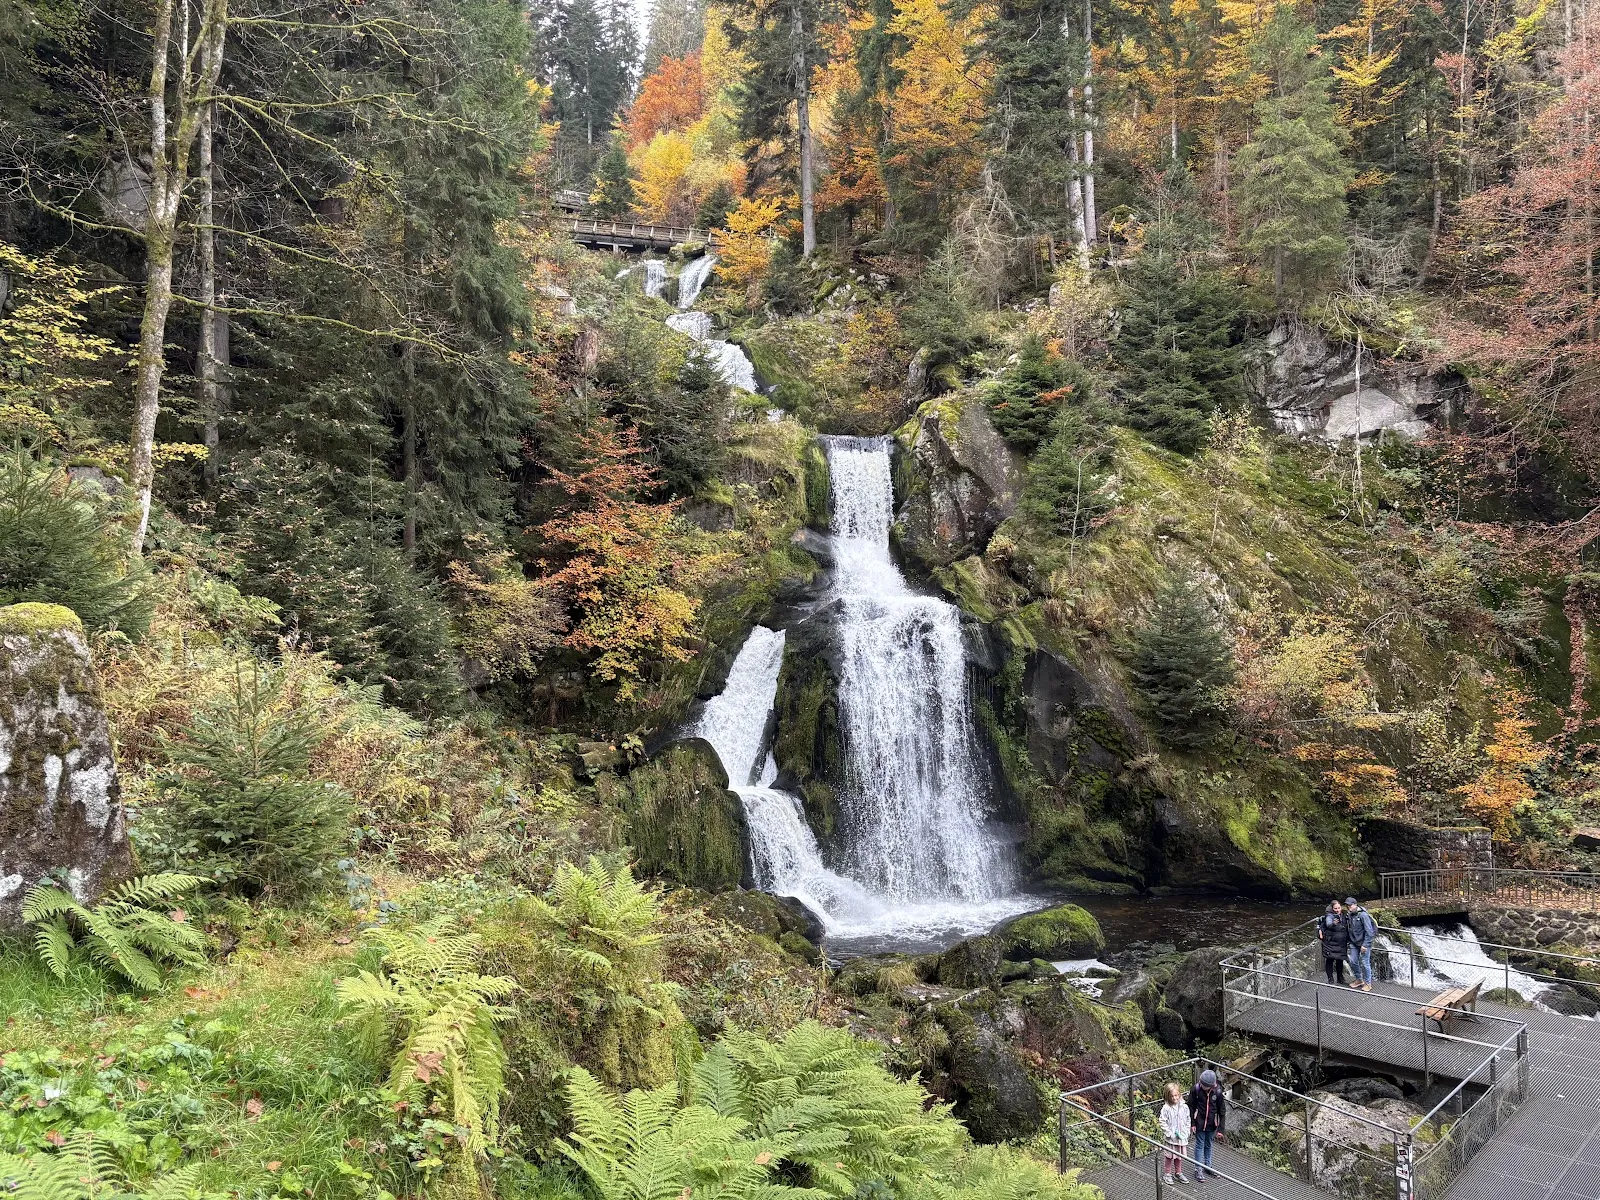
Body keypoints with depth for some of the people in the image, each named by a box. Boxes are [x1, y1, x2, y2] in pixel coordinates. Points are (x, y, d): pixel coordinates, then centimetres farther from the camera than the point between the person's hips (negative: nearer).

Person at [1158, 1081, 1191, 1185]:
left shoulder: (1184, 1107, -4)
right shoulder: (1166, 1108, -15)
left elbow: (1188, 1121, 6)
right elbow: (1163, 1122, -11)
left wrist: (1186, 1133, -2)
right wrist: (1169, 1133, -16)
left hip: (1182, 1137, 3)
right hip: (1170, 1138, -3)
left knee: (1179, 1157, 16)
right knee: (1169, 1156, 7)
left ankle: (1178, 1173, 33)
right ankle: (1167, 1174, 21)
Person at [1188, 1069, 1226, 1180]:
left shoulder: (1218, 1092, -16)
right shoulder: (1195, 1089, -17)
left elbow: (1222, 1111, -6)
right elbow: (1191, 1107, -6)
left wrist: (1220, 1128, -5)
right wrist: (1192, 1123, -5)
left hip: (1212, 1124, 2)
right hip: (1199, 1123, -2)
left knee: (1209, 1145, 17)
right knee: (1199, 1145, 5)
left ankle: (1207, 1165, 34)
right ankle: (1198, 1169, 13)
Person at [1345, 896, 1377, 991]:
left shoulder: (1363, 915, -21)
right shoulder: (1348, 915, 2)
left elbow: (1369, 931, -21)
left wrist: (1365, 945, -21)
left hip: (1364, 942, -7)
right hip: (1354, 943, 7)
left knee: (1365, 963, -1)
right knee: (1353, 962, 10)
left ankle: (1368, 983, 13)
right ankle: (1359, 980, 29)